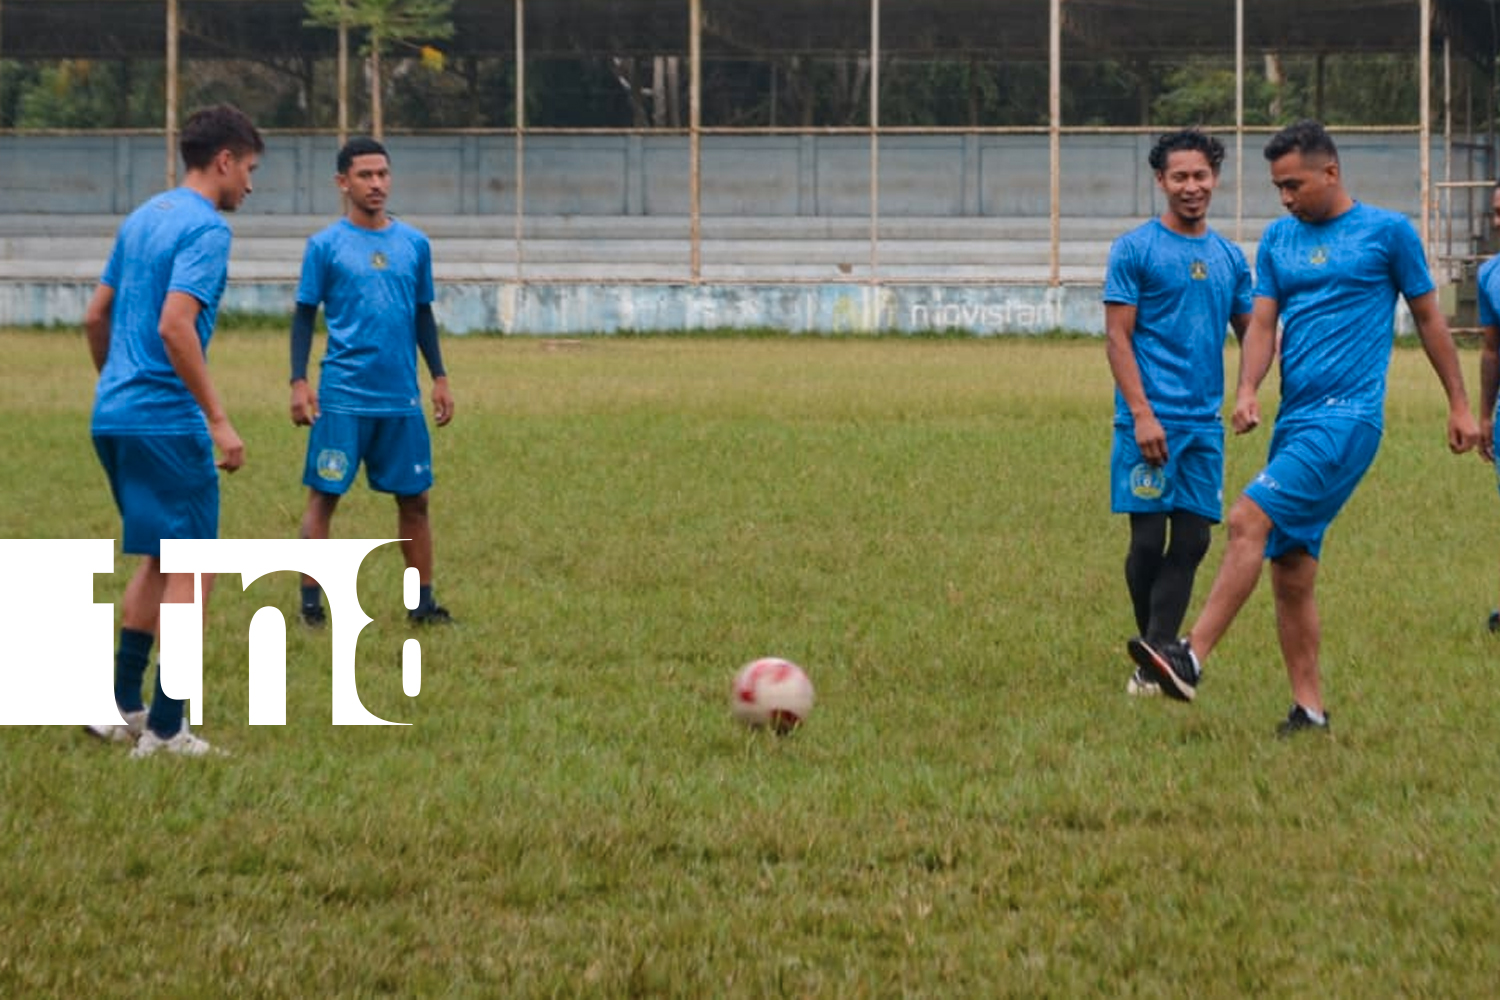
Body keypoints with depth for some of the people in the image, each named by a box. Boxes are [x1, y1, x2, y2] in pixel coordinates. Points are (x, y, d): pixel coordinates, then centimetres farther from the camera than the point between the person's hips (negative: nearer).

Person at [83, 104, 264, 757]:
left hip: (113, 416, 9)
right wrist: (219, 420, -21)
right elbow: (175, 326, -24)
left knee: (160, 558, 20)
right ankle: (164, 729, -1)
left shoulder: (141, 219, 15)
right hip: (167, 421, -9)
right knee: (191, 569, -1)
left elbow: (96, 317, 20)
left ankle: (121, 706, 19)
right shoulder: (206, 229, -12)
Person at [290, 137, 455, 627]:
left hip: (402, 401, 3)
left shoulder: (414, 244, 9)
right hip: (342, 397, -3)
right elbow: (304, 316, 1)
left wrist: (439, 378, 11)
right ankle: (311, 603, 5)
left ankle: (423, 603, 14)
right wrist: (299, 382, -8)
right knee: (323, 497, -2)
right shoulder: (325, 246, -1)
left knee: (414, 499, 6)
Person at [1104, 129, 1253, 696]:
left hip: (1205, 422, 5)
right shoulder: (1135, 249, -2)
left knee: (1191, 541, 0)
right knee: (1148, 538, -4)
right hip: (1151, 421, -5)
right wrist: (1142, 414, -15)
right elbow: (1117, 337, -6)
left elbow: (1252, 333, 18)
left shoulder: (1229, 258, 14)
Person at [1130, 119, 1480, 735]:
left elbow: (1429, 318, 8)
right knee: (1291, 572, 4)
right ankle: (1309, 708, 11)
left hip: (1348, 414, -7)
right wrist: (1247, 392, -9)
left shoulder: (1387, 232, 1)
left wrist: (1460, 406, 11)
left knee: (1250, 519, -22)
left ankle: (1193, 658, -27)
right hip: (1295, 418, 7)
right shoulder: (1278, 240, 14)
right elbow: (1262, 323, 9)